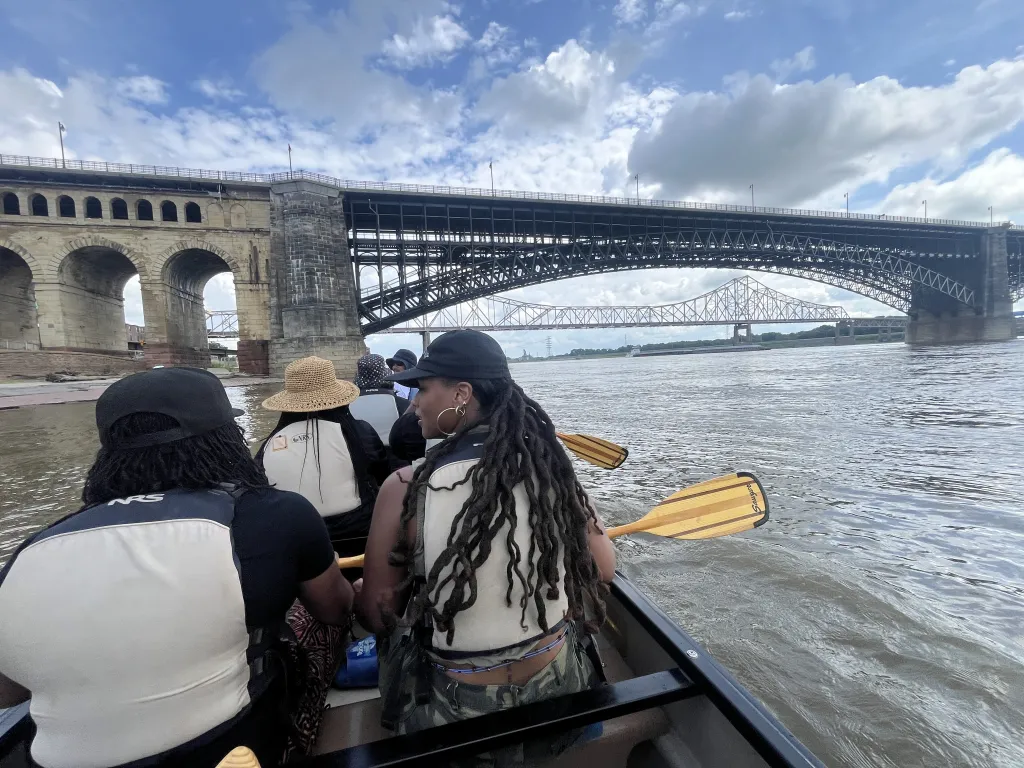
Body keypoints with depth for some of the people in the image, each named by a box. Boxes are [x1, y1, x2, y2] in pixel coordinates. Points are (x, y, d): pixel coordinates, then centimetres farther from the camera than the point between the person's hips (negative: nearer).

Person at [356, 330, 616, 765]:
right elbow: (603, 569, -3)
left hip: (462, 708, -2)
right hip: (561, 686, 3)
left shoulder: (407, 489, -23)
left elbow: (376, 616, -12)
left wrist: (352, 592, 11)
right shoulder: (549, 468, -14)